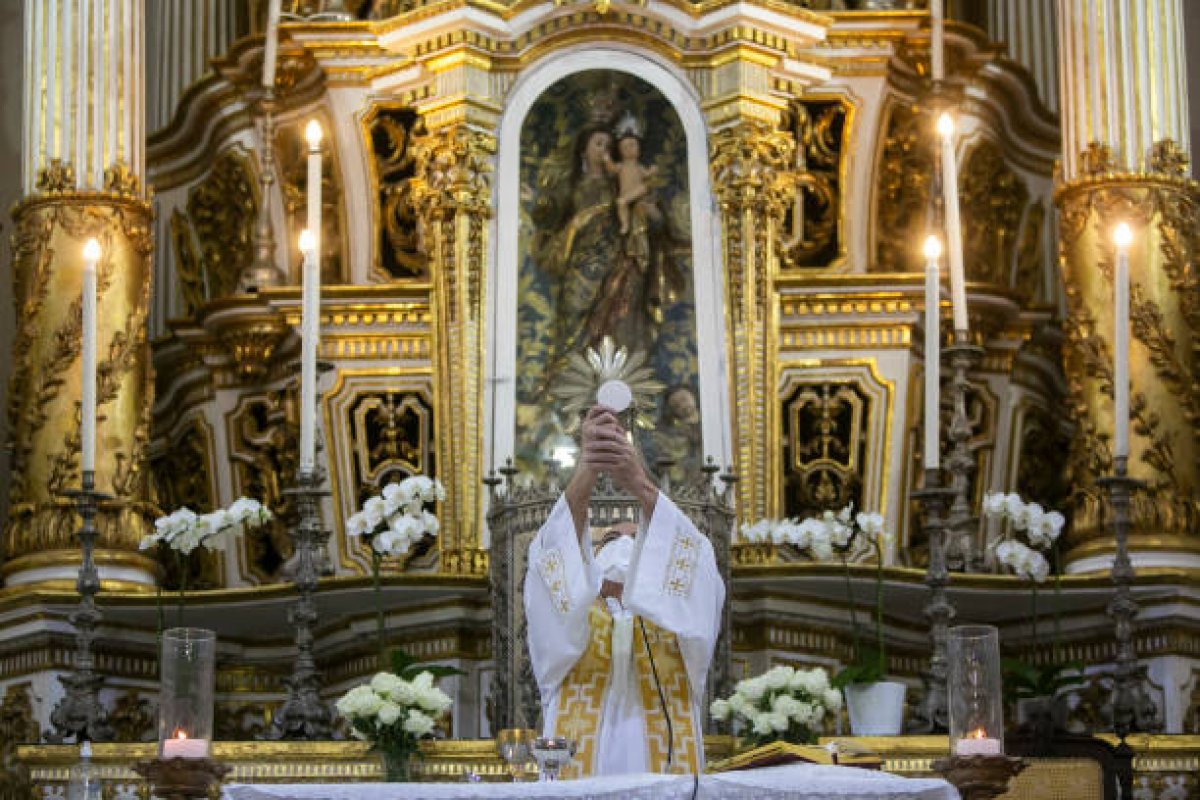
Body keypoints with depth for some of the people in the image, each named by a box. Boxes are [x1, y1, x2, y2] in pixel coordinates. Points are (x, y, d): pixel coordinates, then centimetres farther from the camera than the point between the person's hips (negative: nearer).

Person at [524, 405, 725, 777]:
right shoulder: (564, 617, 18)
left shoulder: (679, 617, 19)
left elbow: (686, 557, -2)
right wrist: (585, 471, -19)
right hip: (578, 782, 0)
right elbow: (556, 558, -3)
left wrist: (640, 484, -19)